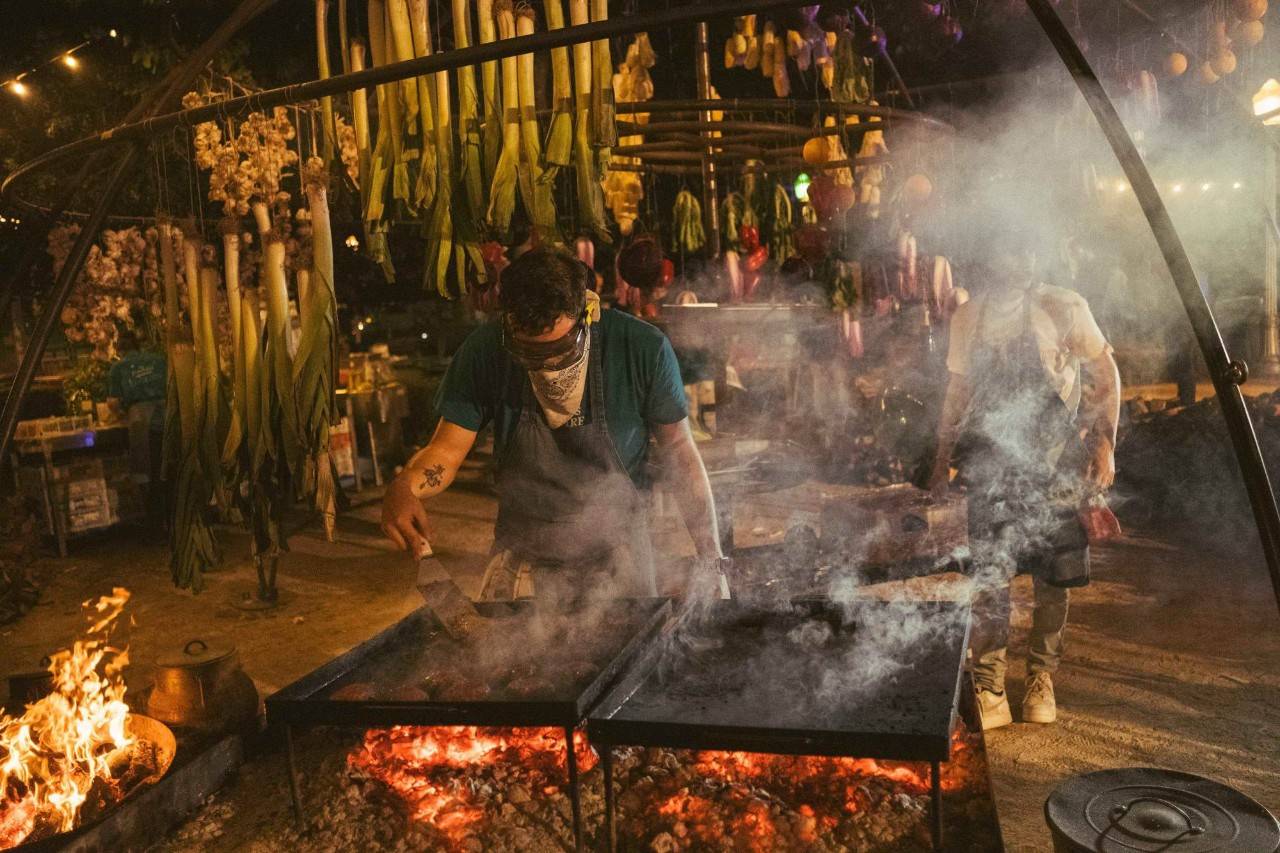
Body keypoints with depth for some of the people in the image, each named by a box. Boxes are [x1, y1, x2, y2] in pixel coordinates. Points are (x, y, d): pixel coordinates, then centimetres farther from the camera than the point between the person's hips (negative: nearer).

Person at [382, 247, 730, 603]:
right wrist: (403, 486, -31)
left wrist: (712, 557, -8)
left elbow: (678, 448, -7)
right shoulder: (485, 351, -13)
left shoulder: (643, 350, -17)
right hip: (522, 558, 2)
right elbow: (447, 448, -8)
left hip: (617, 559, -1)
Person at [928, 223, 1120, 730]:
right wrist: (943, 458, 14)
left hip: (1054, 462, -1)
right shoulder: (968, 318, 8)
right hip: (988, 461, 2)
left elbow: (1105, 375, 0)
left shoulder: (1064, 309, -2)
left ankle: (1042, 679, 26)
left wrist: (1104, 442, -9)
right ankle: (989, 688, 8)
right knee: (987, 577, -2)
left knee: (1053, 578, 7)